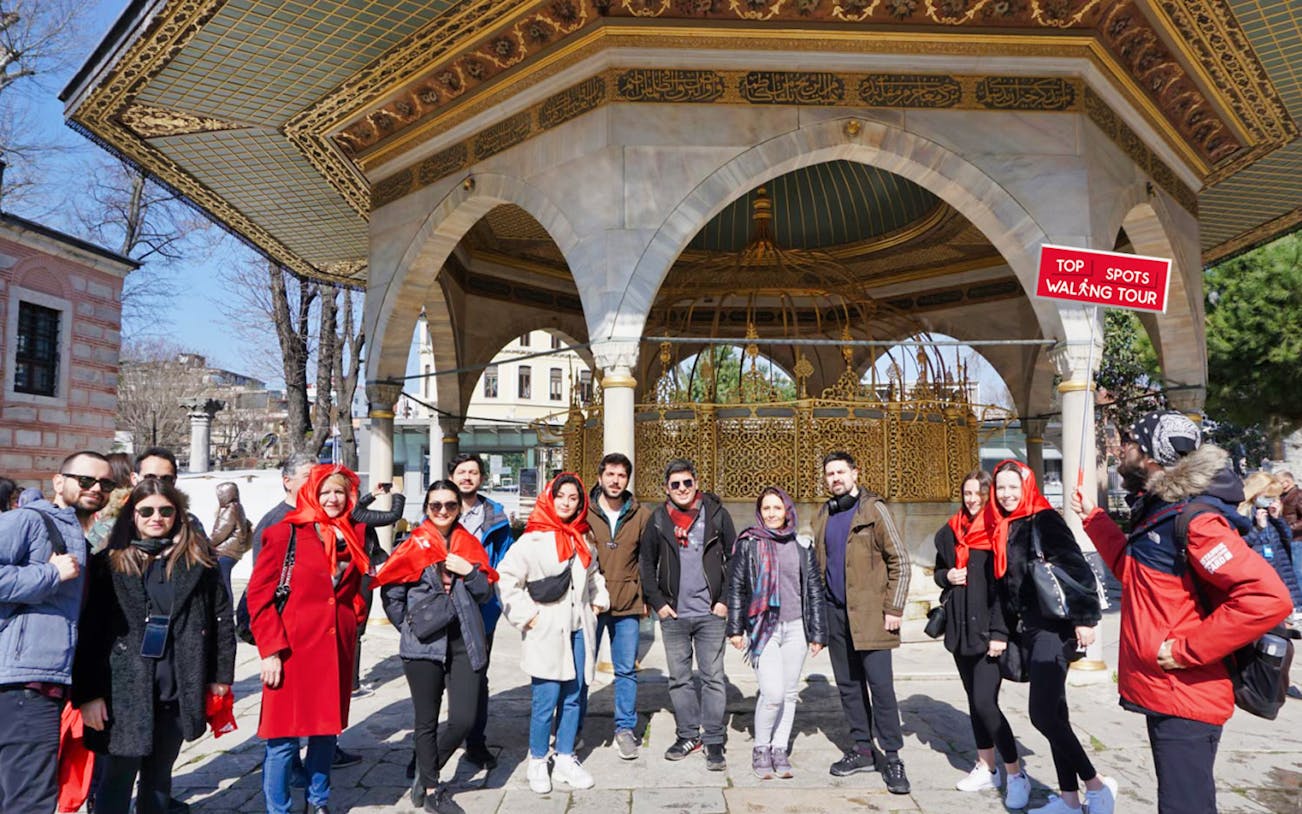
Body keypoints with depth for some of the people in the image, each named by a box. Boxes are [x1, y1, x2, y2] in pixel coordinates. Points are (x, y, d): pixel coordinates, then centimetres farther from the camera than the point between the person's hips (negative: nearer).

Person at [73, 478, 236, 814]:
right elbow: (87, 632, -3)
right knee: (117, 779, 4)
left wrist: (221, 676, 5)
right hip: (123, 691, -1)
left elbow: (222, 619, 6)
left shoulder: (198, 562, 4)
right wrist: (87, 693, -8)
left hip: (178, 691, 2)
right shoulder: (108, 564, 1)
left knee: (159, 778, 14)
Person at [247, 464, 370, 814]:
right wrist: (271, 650, -13)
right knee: (284, 736, 1)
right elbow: (259, 594, -8)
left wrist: (352, 625, 10)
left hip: (337, 650, 5)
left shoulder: (354, 535, 9)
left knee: (327, 729, 15)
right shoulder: (285, 533, -6)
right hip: (293, 650, -5)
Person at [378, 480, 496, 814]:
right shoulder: (413, 545, -2)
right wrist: (411, 629, 0)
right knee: (427, 722, 8)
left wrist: (468, 570, -9)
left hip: (464, 644, 3)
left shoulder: (469, 544, 7)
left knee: (463, 720, -2)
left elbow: (486, 593, 7)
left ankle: (426, 775, 24)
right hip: (424, 646, -2)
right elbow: (391, 595, 1)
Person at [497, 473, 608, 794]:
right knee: (545, 701, -4)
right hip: (546, 634, -6)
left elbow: (593, 573, 27)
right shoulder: (533, 539, -8)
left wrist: (598, 601, 14)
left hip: (578, 632, 6)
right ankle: (537, 763, 16)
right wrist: (525, 616, -13)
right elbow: (506, 578, -12)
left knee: (572, 698, 11)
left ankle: (565, 760, 25)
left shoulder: (581, 539, 12)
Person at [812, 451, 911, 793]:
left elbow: (899, 560, -8)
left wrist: (894, 608, -12)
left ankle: (892, 757, 7)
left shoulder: (873, 509, -6)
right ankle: (862, 749, 23)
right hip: (836, 612, 6)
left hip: (869, 612, -5)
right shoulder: (824, 515, 11)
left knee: (880, 685, -4)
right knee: (848, 685, 11)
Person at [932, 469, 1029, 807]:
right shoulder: (951, 532, 10)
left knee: (985, 702, -10)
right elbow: (939, 570, 22)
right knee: (974, 700, 13)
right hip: (959, 627, 6)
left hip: (987, 630, -6)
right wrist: (947, 576, -2)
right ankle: (986, 768, 26)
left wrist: (999, 632, -18)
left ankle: (1016, 775, 5)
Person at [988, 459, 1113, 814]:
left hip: (1053, 628, -8)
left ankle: (1097, 784, 6)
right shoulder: (1002, 528, 13)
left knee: (1042, 714, -11)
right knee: (1053, 713, 11)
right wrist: (1004, 632, 17)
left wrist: (1085, 619, -20)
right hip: (1027, 631, 8)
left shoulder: (1044, 521, -10)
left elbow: (1077, 569, -17)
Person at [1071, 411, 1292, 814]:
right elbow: (1132, 567, 23)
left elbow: (1268, 598, -30)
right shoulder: (1157, 511, 9)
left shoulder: (1193, 520, -21)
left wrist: (1185, 650, -25)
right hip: (1163, 692, 9)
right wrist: (1092, 517, 21)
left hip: (1183, 699, -9)